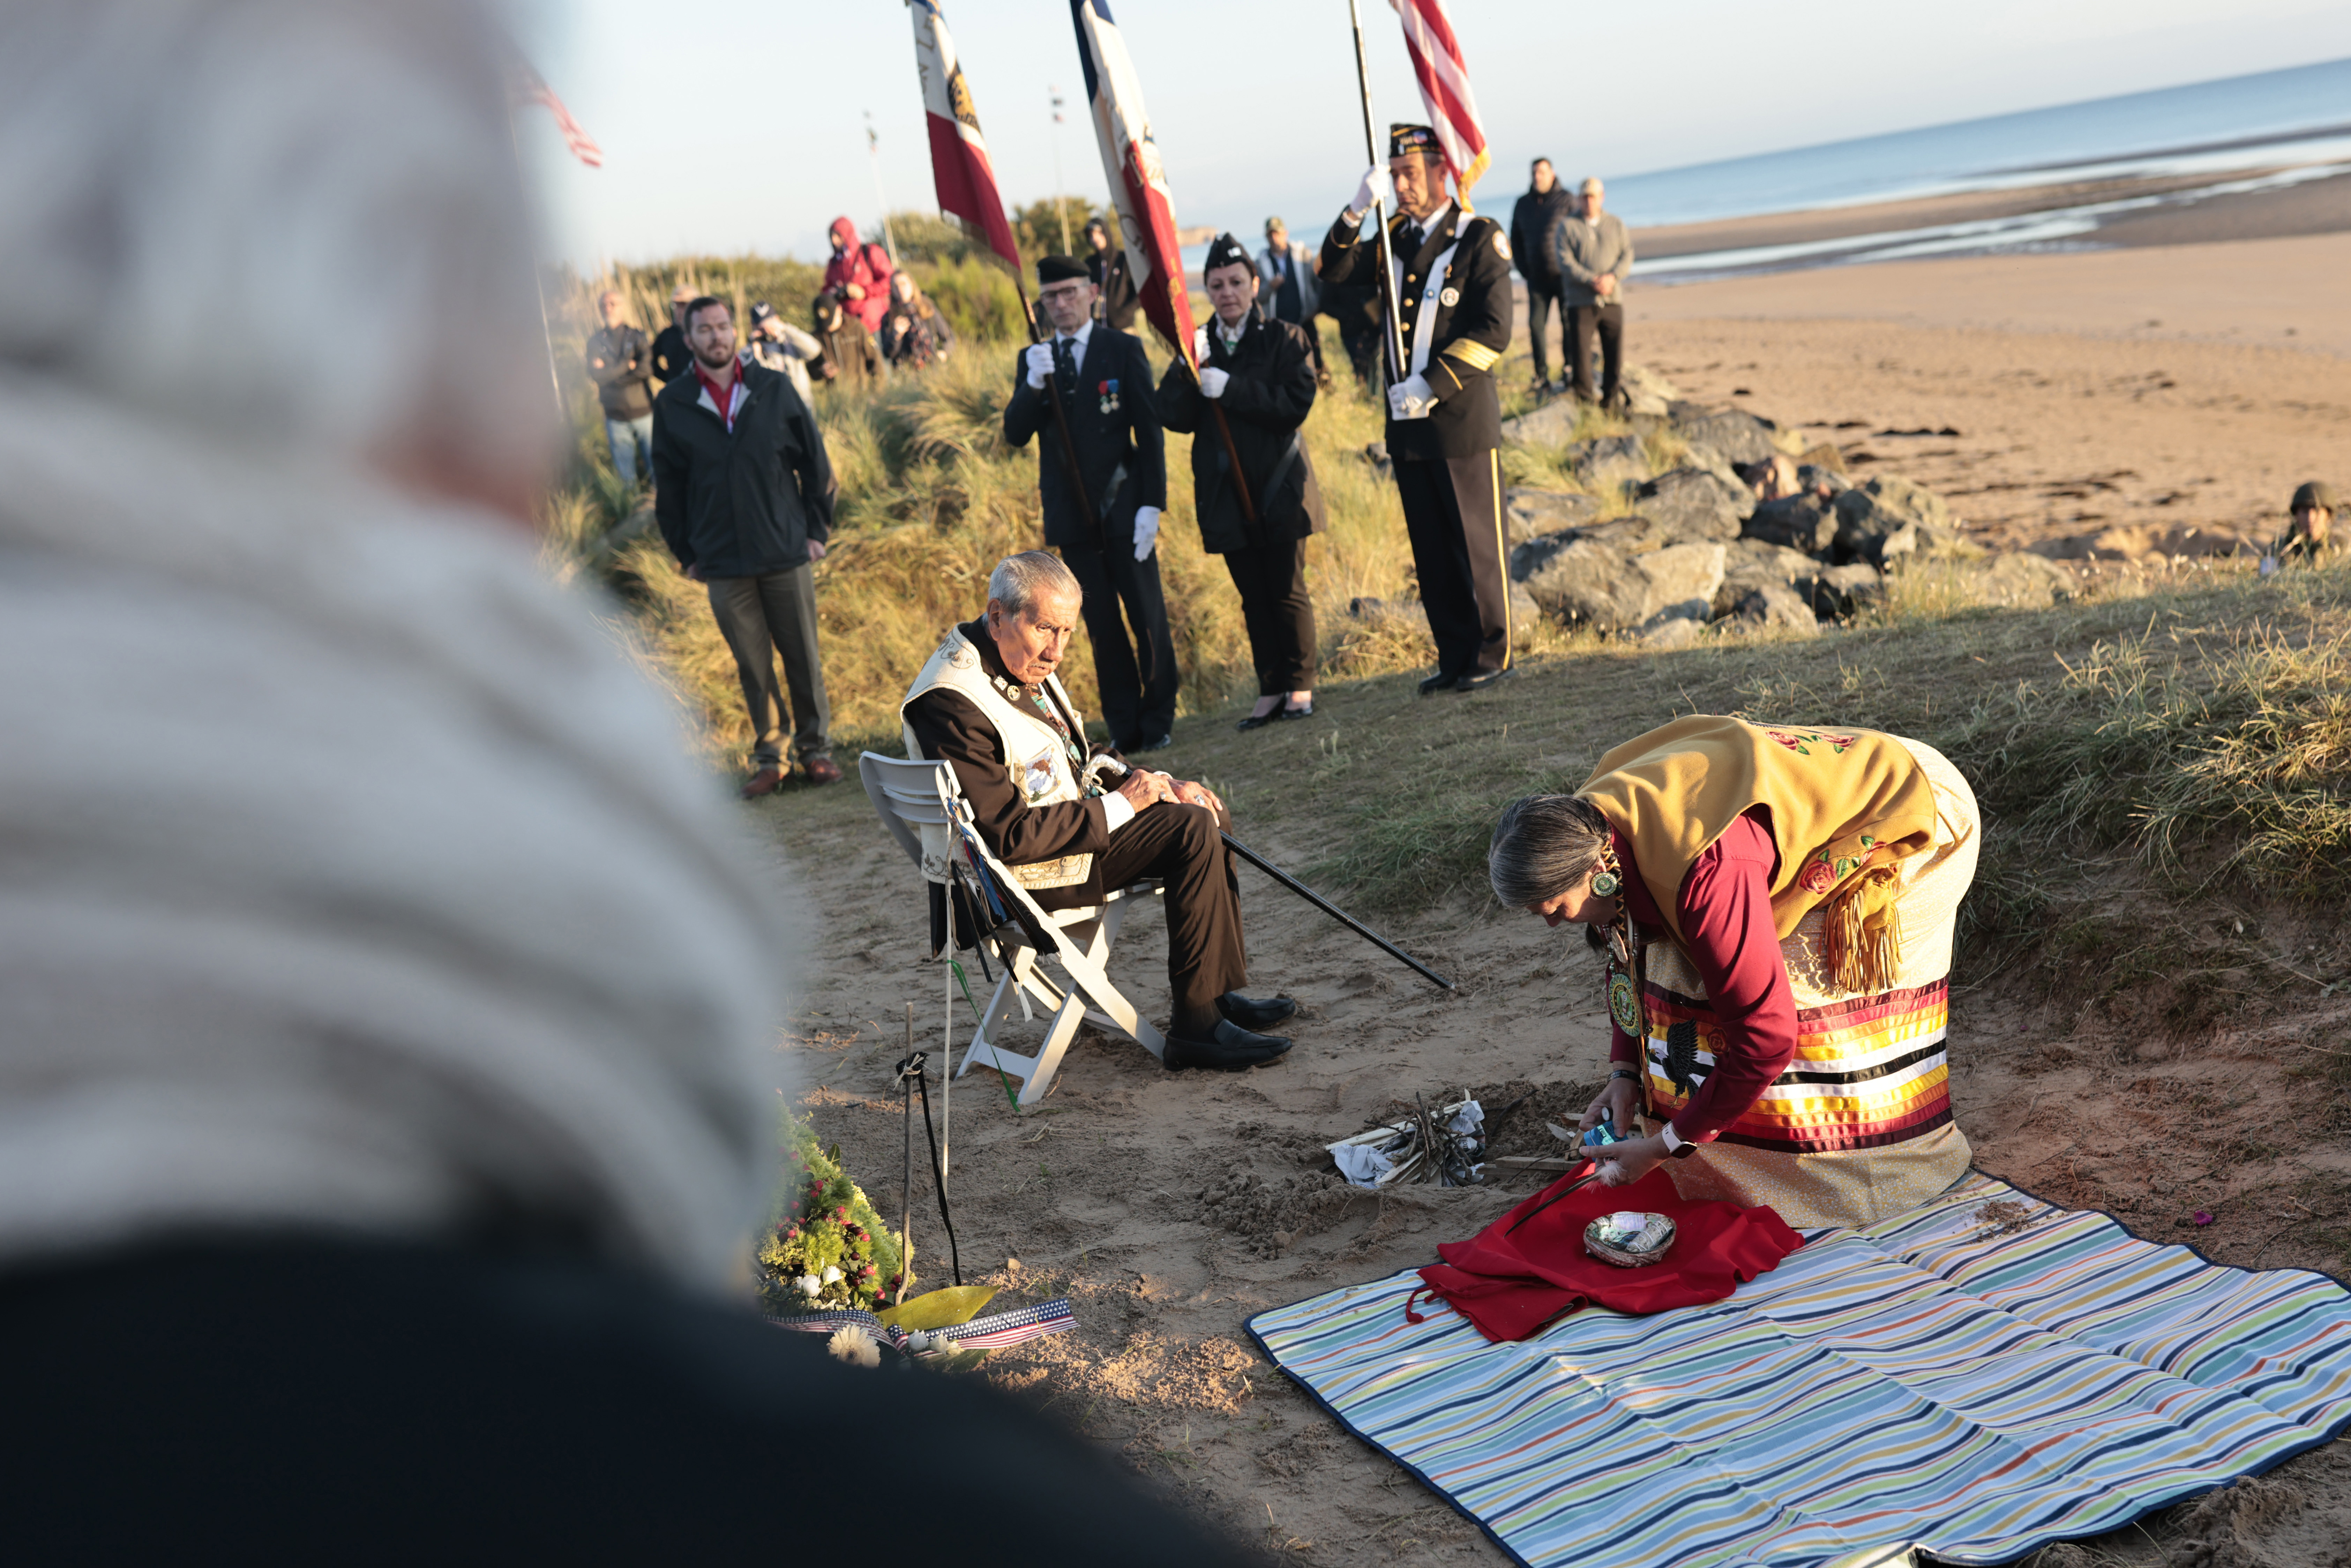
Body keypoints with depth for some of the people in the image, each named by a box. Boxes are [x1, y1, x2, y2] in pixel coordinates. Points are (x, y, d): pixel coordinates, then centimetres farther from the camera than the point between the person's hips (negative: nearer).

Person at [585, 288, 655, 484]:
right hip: (616, 416, 1)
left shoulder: (637, 337, 2)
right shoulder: (596, 341, 4)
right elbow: (596, 376, -10)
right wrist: (628, 365, -10)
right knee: (625, 472, 7)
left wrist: (611, 376, -11)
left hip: (644, 412, -1)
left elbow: (647, 370, -12)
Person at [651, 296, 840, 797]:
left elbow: (814, 462, 6)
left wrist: (816, 530, 3)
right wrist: (686, 553, 7)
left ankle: (816, 748, 21)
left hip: (787, 553, 0)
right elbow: (668, 486, 9)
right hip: (723, 564, 0)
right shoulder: (672, 405, 2)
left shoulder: (774, 389, 1)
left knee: (804, 659, 6)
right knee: (753, 667, 6)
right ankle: (768, 759, 18)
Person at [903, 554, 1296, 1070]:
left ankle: (1219, 992, 15)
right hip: (1020, 873, -10)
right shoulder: (953, 702, -27)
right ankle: (1195, 1027, -14)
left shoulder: (1022, 661, 4)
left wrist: (1158, 784, 1)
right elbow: (1008, 835, -27)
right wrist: (1119, 806, -20)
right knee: (1191, 829, -19)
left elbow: (1081, 762, 16)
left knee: (1207, 810, 10)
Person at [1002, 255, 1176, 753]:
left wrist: (1151, 505, -10)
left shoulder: (1123, 349, 0)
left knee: (1147, 617, 1)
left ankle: (1159, 722, 14)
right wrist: (1033, 386, -18)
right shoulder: (1032, 360, 8)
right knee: (1102, 625, 7)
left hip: (1123, 507, -2)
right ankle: (1124, 728, 14)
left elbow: (1150, 432, -2)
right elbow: (1015, 435, 0)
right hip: (1071, 515, 3)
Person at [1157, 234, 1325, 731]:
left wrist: (1230, 388, -19)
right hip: (1225, 495, 3)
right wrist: (1187, 370, -18)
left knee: (1288, 592, 2)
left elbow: (1296, 404, -14)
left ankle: (1300, 686, 15)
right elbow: (1174, 418, -2)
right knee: (1254, 598, 7)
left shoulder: (1284, 339, 1)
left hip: (1278, 489, -3)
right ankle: (1270, 691, 14)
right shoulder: (1197, 348, 8)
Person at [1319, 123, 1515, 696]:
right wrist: (1357, 210, -13)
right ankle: (1455, 659, 18)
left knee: (1478, 542, 2)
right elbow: (1335, 274, 1)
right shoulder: (1393, 239, 13)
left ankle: (1494, 654, 13)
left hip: (1462, 418, -5)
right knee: (1431, 551, 10)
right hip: (1406, 421, 6)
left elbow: (1493, 331, -12)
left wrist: (1433, 386, -18)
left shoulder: (1480, 237, -4)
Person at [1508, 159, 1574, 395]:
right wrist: (1524, 270, 9)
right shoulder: (1522, 205, 9)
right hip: (1537, 277, 3)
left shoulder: (1567, 200, -2)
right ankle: (1542, 376, 3)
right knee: (1536, 324, -3)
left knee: (1569, 322, 2)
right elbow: (1516, 241, 17)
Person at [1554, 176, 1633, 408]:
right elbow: (1565, 261, -6)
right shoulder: (1566, 226, 4)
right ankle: (1584, 398, 3)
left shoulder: (1616, 224, 14)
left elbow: (1627, 255, 6)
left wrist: (1612, 277, -14)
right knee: (1580, 352, -6)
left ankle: (1612, 398, 11)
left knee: (1615, 353, 1)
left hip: (1612, 300, 3)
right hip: (1580, 301, -3)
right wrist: (1592, 281, -17)